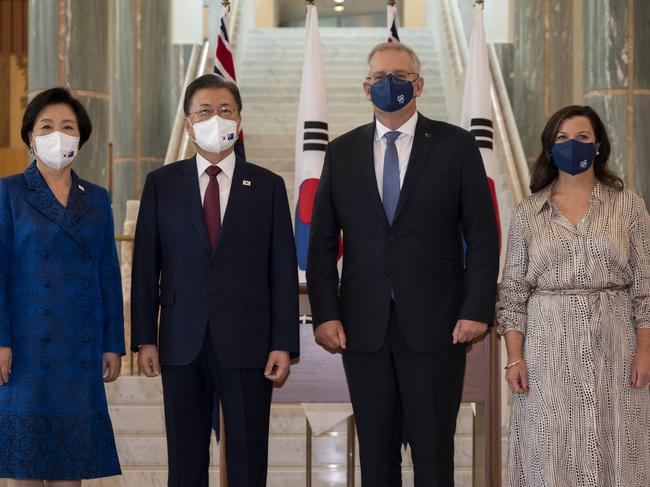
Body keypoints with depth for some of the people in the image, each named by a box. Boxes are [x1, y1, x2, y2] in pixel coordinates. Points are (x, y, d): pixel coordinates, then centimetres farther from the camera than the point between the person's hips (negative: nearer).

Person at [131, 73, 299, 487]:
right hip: (182, 344, 1)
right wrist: (145, 339, -1)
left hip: (247, 344, -1)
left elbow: (283, 270, 2)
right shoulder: (162, 184, 7)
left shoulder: (268, 186, 5)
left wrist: (284, 345, -4)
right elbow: (146, 266, 5)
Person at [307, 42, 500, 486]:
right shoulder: (342, 152, 10)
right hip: (364, 328, 2)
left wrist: (477, 310, -8)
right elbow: (322, 242, 9)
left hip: (435, 326, -2)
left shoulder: (456, 146, 3)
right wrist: (325, 313, -1)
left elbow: (483, 235, 0)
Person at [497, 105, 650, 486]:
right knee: (551, 452, 2)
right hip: (549, 345, 0)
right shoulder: (528, 213, 7)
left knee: (612, 448, 2)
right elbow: (513, 291, 5)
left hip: (612, 344, 0)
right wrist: (515, 358, -3)